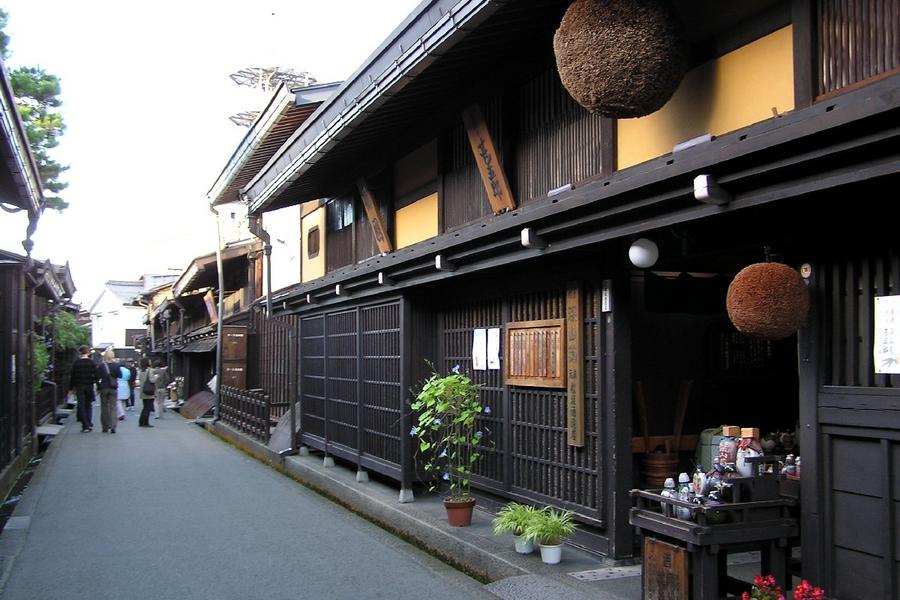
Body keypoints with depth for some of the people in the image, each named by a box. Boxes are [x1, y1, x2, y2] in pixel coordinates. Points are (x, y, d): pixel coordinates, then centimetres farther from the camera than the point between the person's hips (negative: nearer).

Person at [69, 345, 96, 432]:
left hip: (79, 386, -1)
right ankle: (89, 424, 10)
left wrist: (71, 387, 8)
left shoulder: (76, 362, -3)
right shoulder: (92, 362, -4)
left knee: (81, 406, 3)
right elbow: (95, 375, -6)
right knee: (88, 405, 14)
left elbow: (73, 376, 0)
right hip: (89, 386, 1)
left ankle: (85, 426, -3)